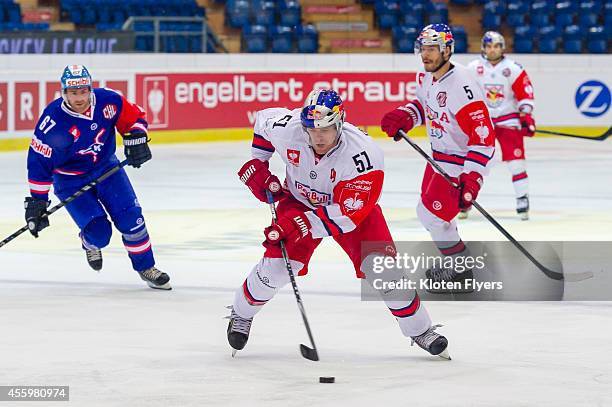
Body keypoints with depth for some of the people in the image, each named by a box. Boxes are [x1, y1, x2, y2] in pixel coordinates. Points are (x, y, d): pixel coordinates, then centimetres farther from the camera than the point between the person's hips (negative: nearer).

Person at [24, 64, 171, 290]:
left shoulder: (108, 100, -18)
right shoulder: (53, 120, -26)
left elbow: (134, 117, 2)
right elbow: (39, 161, -19)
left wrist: (136, 139, -15)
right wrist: (37, 201, -18)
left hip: (106, 167, 3)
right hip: (70, 181, -3)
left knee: (131, 218, -6)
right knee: (99, 231, -12)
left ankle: (146, 267, 12)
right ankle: (90, 243, 26)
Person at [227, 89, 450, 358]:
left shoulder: (364, 154, -37)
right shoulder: (287, 128, -27)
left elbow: (347, 215, -35)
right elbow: (262, 119, -1)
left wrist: (301, 224, -41)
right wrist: (256, 164, -5)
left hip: (353, 206, -2)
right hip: (299, 201, 2)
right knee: (276, 265, -13)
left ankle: (420, 329, 3)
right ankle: (241, 315, 16)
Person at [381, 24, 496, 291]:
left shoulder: (460, 84, -30)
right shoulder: (425, 77, -2)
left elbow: (483, 134, -31)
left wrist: (472, 177, -35)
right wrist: (403, 117, -1)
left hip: (462, 161, -9)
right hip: (439, 156, 9)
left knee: (432, 215, -8)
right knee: (428, 212, 19)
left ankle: (462, 275, 9)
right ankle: (455, 261, 38)